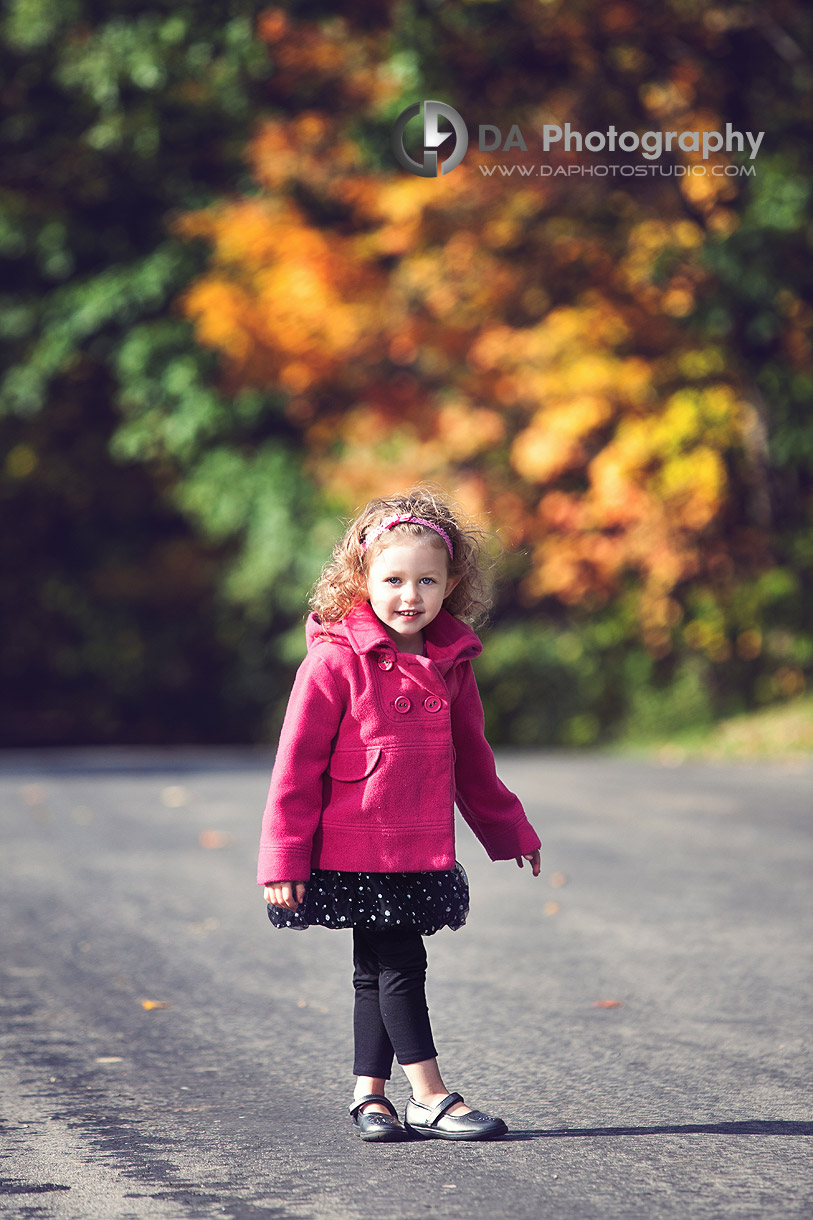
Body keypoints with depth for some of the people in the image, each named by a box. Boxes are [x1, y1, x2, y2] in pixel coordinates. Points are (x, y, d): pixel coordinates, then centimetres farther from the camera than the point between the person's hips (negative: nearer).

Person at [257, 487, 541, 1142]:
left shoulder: (451, 664, 6)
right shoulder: (334, 661, -12)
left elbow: (471, 760, 19)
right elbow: (297, 764, -11)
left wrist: (509, 830, 23)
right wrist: (283, 859, -12)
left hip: (421, 854, 6)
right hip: (355, 854, -6)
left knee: (380, 975, 12)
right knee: (399, 966, -5)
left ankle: (370, 1093, 21)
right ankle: (429, 1098, 1)